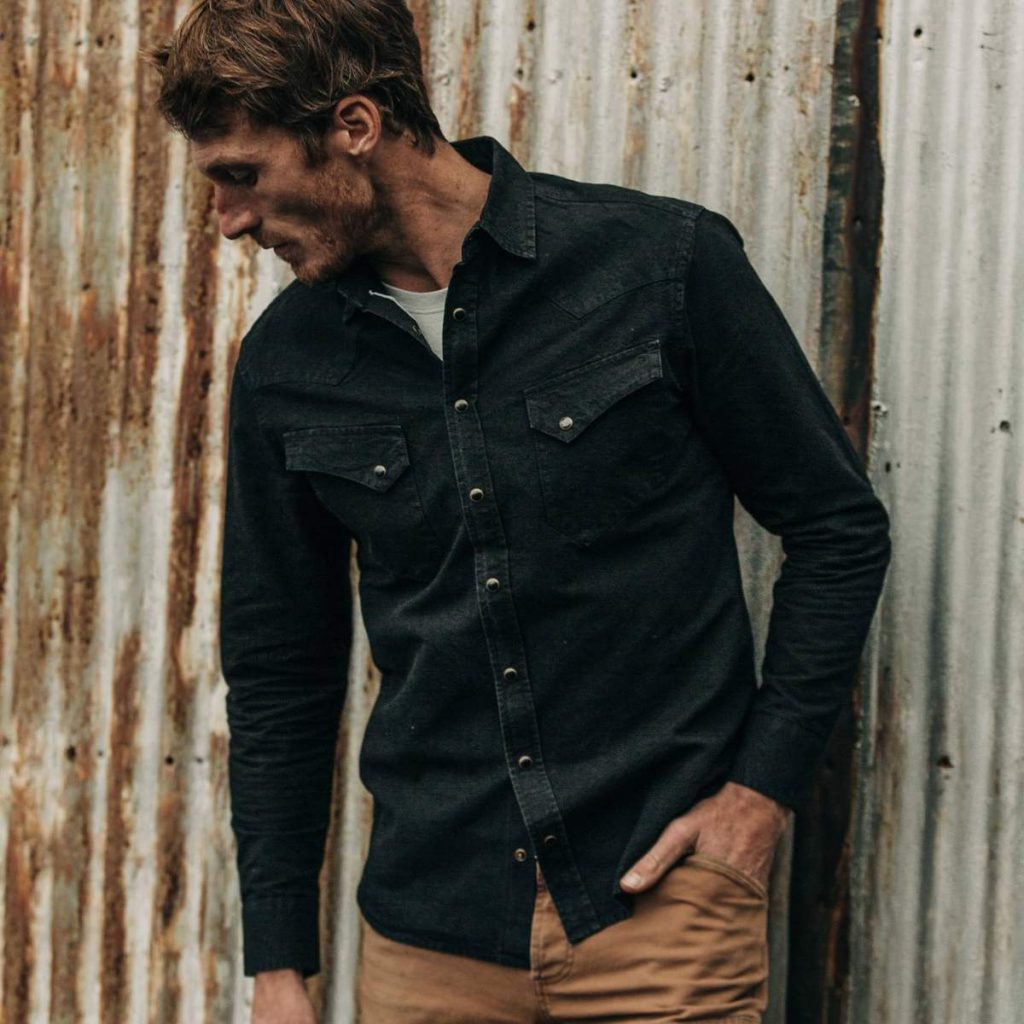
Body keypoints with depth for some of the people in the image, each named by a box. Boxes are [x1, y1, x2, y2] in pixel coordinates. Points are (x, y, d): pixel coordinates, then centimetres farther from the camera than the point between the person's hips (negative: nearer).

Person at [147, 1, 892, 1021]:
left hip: (661, 898, -3)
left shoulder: (663, 258, -8)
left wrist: (762, 786, -7)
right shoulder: (285, 362, 2)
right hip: (428, 927, 3)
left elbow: (838, 526, 0)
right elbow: (278, 673, 9)